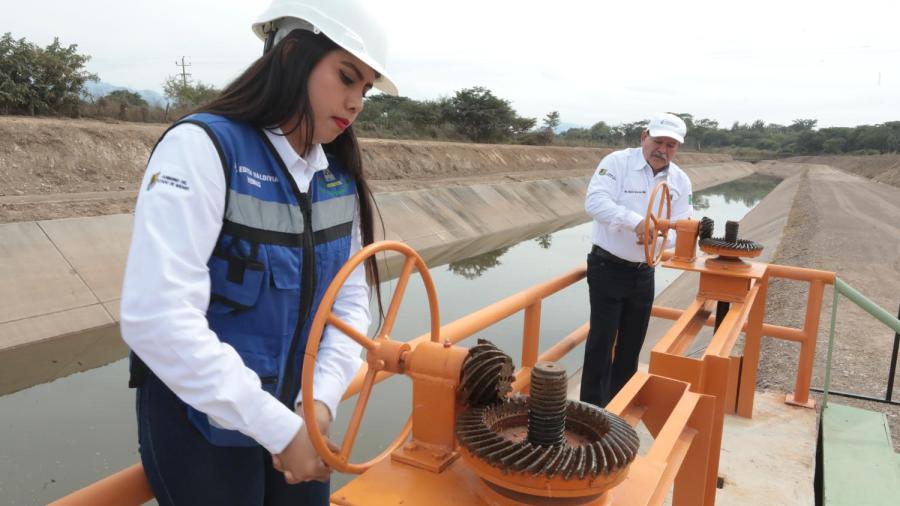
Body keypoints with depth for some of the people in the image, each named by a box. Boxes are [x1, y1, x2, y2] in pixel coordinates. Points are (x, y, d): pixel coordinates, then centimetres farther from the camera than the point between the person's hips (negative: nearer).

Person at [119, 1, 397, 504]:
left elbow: (351, 299, -1)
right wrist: (277, 427, -25)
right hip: (200, 422, -5)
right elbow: (156, 318, -28)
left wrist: (322, 401, -16)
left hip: (298, 413, 5)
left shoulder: (341, 175, -2)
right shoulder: (202, 146, -20)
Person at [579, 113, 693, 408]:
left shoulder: (680, 181, 4)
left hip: (644, 273, 5)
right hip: (608, 268, -5)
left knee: (631, 344, 15)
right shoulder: (617, 162, -11)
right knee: (602, 341, -5)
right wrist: (636, 223, -36)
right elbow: (595, 201, -25)